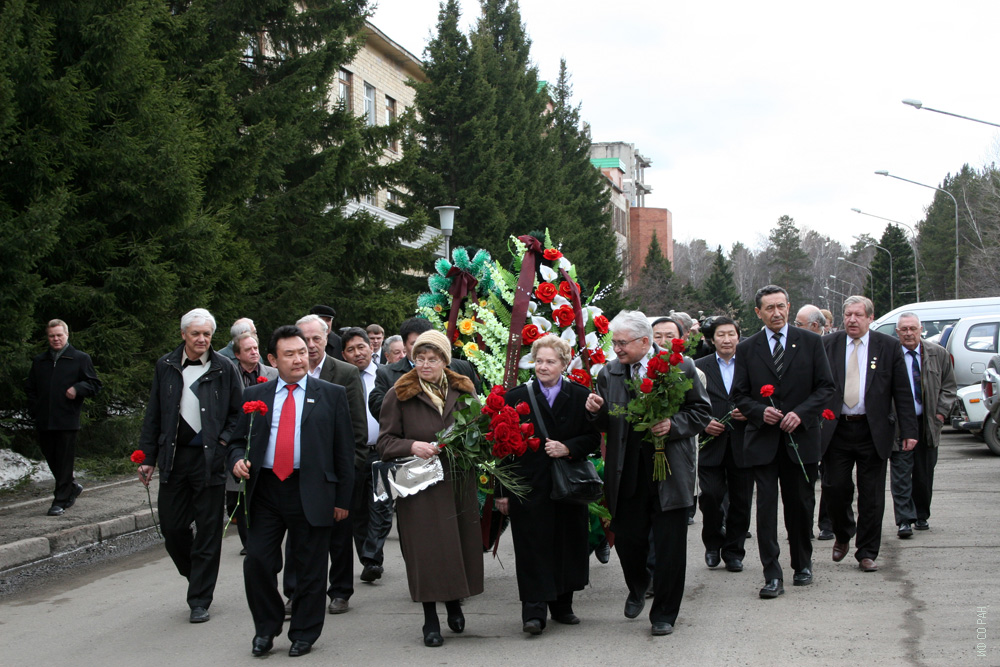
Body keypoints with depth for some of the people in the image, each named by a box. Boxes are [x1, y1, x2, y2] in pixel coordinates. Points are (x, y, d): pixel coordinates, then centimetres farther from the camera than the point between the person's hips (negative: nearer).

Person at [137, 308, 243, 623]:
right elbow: (153, 416, 10)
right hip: (174, 457, 3)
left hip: (210, 458, -2)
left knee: (208, 531, 1)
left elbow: (239, 413, 6)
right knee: (171, 526, 5)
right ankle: (197, 576, 31)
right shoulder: (166, 366, 7)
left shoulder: (224, 369, 1)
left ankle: (200, 600, 10)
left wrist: (224, 442, -9)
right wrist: (147, 458, 6)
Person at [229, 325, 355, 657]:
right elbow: (239, 440, 16)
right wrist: (237, 459, -7)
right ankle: (266, 629, 18)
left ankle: (303, 634, 20)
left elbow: (344, 451, 4)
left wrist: (342, 499, 0)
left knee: (309, 568, 5)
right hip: (265, 490, 2)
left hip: (311, 492, -2)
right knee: (257, 561, -2)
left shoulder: (331, 395, 5)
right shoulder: (255, 396, 12)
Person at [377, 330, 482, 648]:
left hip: (459, 484, 3)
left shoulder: (463, 391, 8)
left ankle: (454, 603, 31)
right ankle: (430, 620, 9)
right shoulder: (399, 395, -1)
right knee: (427, 549, -3)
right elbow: (385, 442, -2)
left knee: (460, 544, 7)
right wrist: (411, 446, -20)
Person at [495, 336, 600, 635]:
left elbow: (594, 438, 5)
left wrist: (568, 448, -15)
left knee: (567, 545, 9)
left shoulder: (580, 397, 4)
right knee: (532, 547, -5)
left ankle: (562, 605, 23)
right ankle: (533, 612, -2)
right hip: (529, 486, -2)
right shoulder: (516, 397, 0)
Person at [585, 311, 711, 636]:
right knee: (627, 538, 6)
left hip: (670, 472, -3)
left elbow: (702, 411, 1)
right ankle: (637, 589, 38)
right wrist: (597, 411, -10)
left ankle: (664, 614, 16)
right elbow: (606, 425, 11)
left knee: (669, 547, 1)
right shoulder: (609, 373, 7)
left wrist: (674, 425, -15)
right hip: (626, 472, 3)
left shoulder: (680, 367, -2)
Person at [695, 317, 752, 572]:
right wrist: (703, 424, -8)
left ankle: (733, 551, 18)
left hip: (742, 443, 1)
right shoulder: (699, 367, 7)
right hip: (711, 444, -1)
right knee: (711, 495, -10)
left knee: (741, 501, 4)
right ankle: (713, 544, 14)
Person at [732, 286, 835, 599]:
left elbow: (826, 386, 2)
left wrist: (801, 413, -12)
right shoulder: (747, 349, 6)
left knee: (801, 505, 9)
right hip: (763, 440, 0)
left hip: (801, 436, 0)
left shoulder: (810, 342, 4)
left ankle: (803, 564, 28)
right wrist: (760, 412, -13)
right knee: (766, 506, -5)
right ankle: (772, 575, -5)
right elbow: (739, 395, 7)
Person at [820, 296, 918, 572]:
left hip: (873, 432, -1)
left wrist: (908, 430, -3)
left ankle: (867, 553, 15)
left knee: (872, 497, 3)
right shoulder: (827, 345, 4)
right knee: (834, 488, 0)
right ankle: (843, 534, 29)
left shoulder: (889, 347, 2)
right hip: (837, 430, 1)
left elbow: (902, 392, 2)